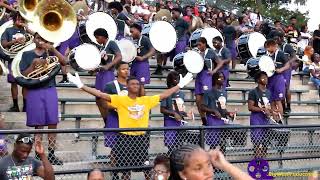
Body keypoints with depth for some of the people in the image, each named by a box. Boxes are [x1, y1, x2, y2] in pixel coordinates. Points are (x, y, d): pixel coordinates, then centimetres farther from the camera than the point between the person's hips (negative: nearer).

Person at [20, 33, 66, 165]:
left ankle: (51, 155, 7)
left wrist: (52, 49, -14)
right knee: (38, 125, -1)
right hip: (35, 91, -2)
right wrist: (34, 63, -14)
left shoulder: (50, 53, 11)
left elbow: (64, 62, -5)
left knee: (53, 124, 0)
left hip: (50, 90, 2)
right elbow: (24, 74, 0)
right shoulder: (27, 54, 7)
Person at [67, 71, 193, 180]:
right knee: (126, 167, 6)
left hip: (142, 138, 3)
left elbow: (164, 95, 12)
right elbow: (100, 95, -13)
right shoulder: (120, 100, -5)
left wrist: (180, 84, 13)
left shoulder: (146, 100, 6)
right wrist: (81, 85, -20)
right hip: (125, 138, -3)